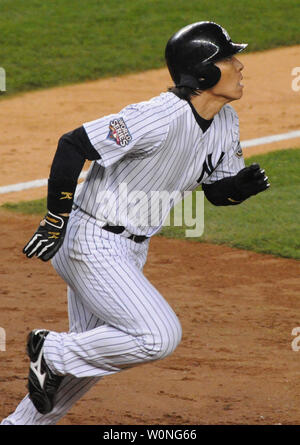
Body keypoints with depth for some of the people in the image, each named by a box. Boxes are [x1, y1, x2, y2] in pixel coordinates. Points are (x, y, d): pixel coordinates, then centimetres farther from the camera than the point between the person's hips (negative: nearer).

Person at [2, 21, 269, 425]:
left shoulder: (225, 122, 0)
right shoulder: (160, 118, -27)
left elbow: (217, 191, 11)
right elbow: (73, 146, -26)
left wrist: (242, 185, -13)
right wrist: (54, 222, -22)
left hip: (130, 250, 9)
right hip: (91, 243, -9)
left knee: (92, 351, 17)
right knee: (159, 336, -18)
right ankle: (53, 352, -1)